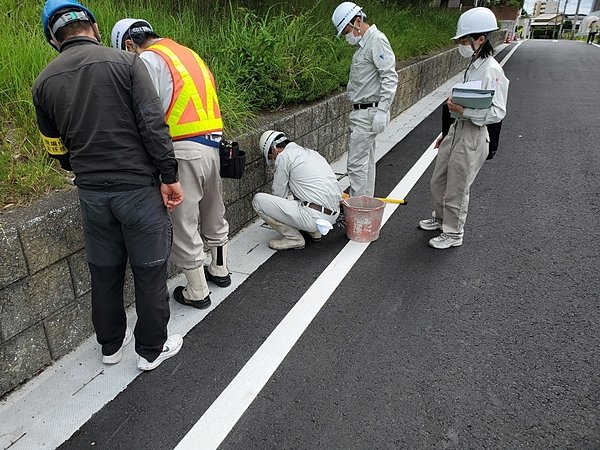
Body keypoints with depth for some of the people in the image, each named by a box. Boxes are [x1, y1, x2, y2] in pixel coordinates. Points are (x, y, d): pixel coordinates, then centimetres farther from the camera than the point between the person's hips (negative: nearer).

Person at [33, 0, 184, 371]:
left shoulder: (44, 83, 7)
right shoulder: (125, 62, -6)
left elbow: (58, 149, 14)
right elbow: (153, 125, -14)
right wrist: (170, 177, -9)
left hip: (91, 192, 5)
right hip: (137, 186, -4)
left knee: (104, 270, 18)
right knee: (149, 270, 9)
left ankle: (111, 344, 35)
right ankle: (152, 349, 22)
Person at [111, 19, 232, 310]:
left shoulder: (148, 60, -5)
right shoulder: (189, 54, 21)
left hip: (184, 151, -8)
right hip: (212, 144, 8)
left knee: (185, 225, 5)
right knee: (213, 214, 23)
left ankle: (197, 292, 17)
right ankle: (219, 270, 41)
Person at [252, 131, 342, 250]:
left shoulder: (283, 156, -4)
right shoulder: (310, 152, 21)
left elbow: (279, 194, 3)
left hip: (314, 216, -9)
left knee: (258, 200, -5)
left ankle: (294, 238, 2)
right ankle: (314, 230, 22)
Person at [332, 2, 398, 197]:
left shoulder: (377, 40, -13)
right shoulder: (364, 44, 16)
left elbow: (390, 77, -20)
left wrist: (382, 111, -24)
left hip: (368, 113, -10)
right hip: (362, 112, 10)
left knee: (357, 163, -7)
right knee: (366, 160, 16)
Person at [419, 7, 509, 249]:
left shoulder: (491, 71, -18)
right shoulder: (473, 66, 7)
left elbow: (497, 112, -20)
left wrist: (463, 111, -29)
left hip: (472, 136, -9)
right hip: (457, 130, 9)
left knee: (457, 189, 5)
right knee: (438, 181, 20)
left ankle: (453, 233, 24)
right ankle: (440, 217, 43)